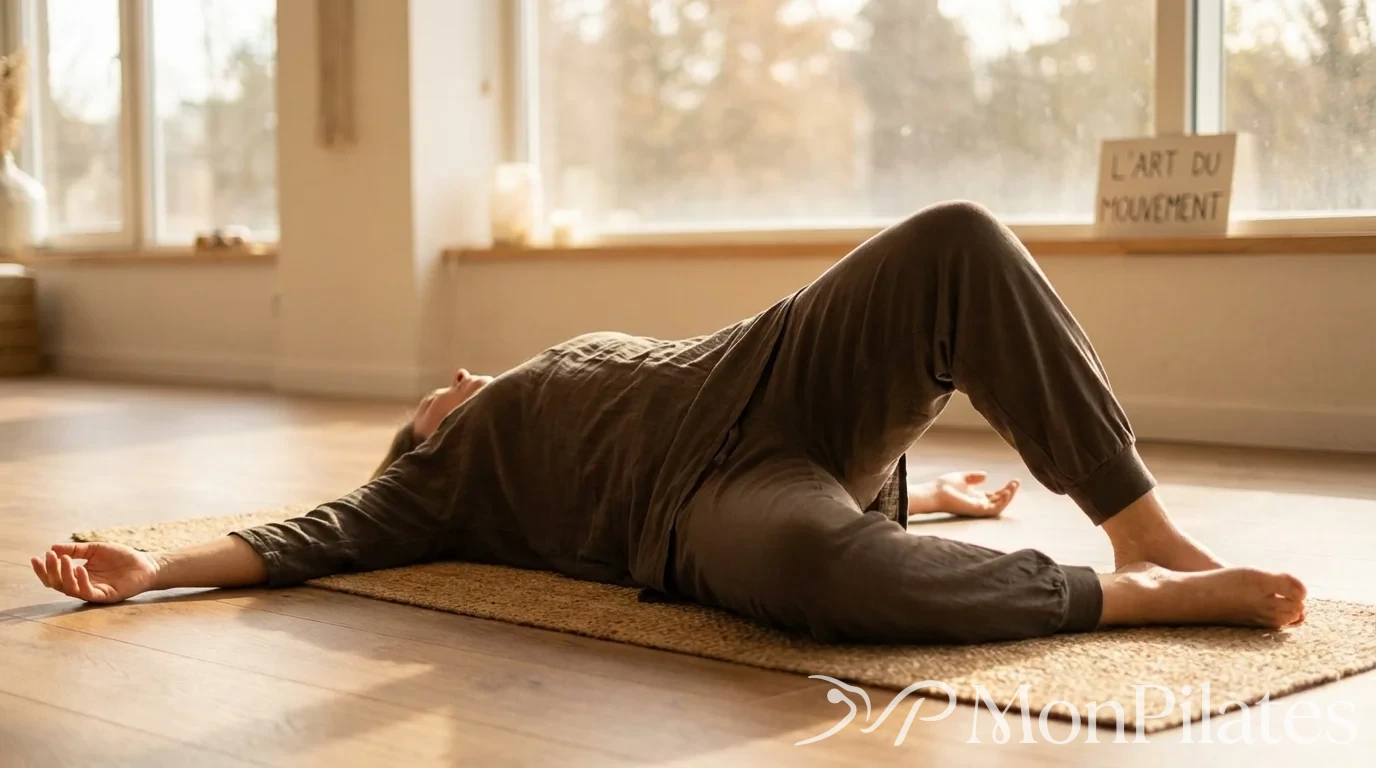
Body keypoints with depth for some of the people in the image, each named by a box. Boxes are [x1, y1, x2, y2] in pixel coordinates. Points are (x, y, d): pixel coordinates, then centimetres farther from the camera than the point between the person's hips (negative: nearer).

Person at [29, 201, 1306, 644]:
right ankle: (1135, 594, -28)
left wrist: (915, 492, 33)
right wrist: (148, 566, -5)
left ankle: (1147, 531, -18)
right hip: (711, 504, -6)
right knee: (822, 564, -45)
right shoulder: (434, 483, 24)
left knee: (958, 242, -19)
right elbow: (322, 539, 9)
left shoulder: (589, 353, 39)